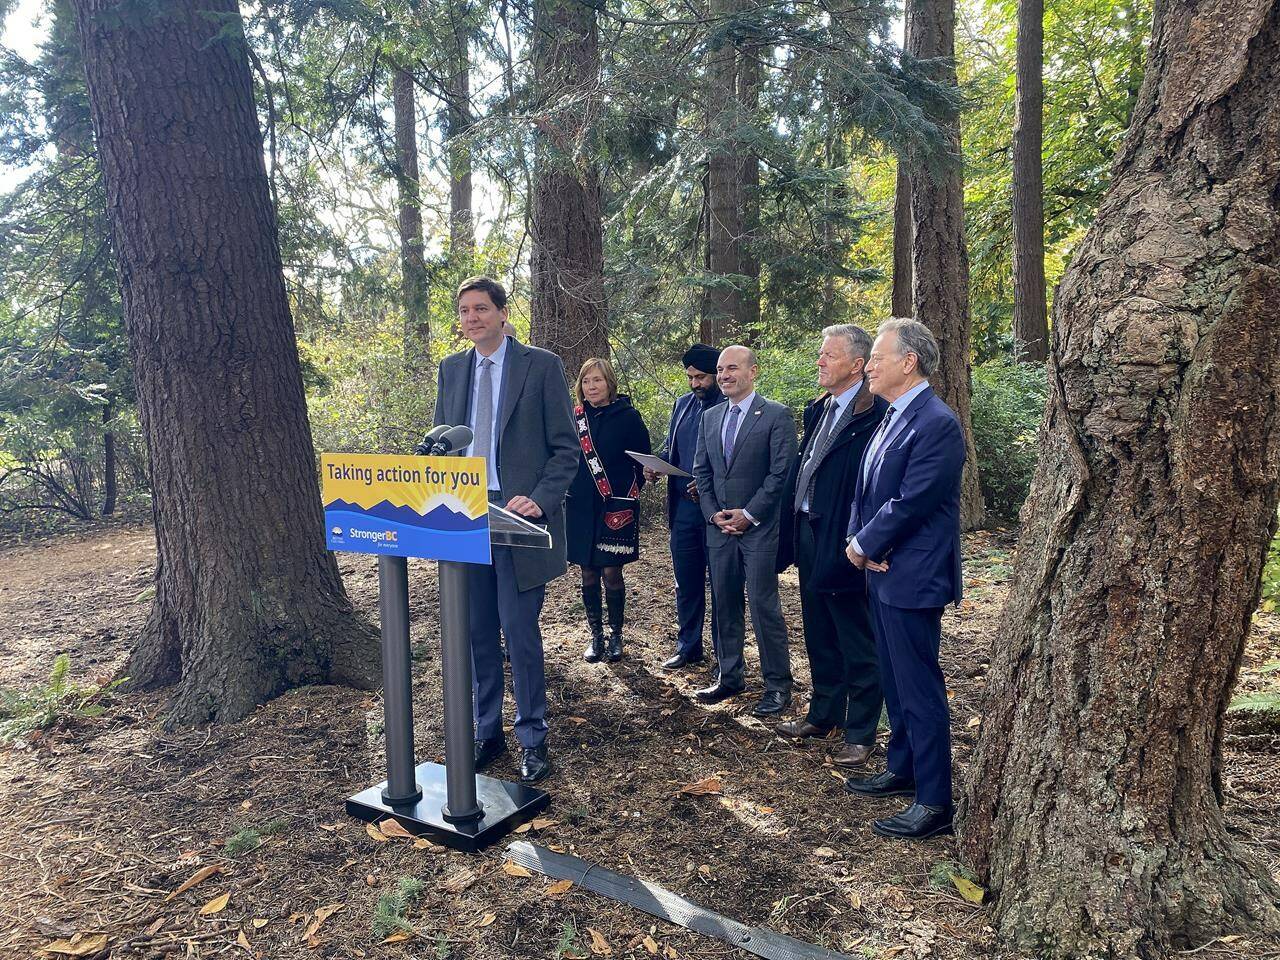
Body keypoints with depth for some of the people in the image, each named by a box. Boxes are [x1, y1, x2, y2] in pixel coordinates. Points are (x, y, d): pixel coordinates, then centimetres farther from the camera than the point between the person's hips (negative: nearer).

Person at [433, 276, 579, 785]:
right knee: (478, 634, 12)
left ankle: (532, 740, 15)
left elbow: (566, 447, -4)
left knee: (521, 634, 0)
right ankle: (487, 733, 26)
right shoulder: (451, 369, 12)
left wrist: (540, 499, -17)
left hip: (518, 518, -5)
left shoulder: (541, 365, -3)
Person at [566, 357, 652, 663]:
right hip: (580, 507, 3)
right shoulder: (575, 417, 7)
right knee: (588, 573, 8)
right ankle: (596, 635, 22)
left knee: (611, 572, -1)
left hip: (616, 508, -3)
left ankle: (615, 636, 16)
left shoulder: (627, 416, -3)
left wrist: (630, 493, -9)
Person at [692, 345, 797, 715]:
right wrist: (713, 514, 1)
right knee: (725, 604, 11)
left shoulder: (776, 415, -6)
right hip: (719, 526, 6)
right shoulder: (710, 417, 12)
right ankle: (730, 676, 24)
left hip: (759, 528, -6)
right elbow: (701, 470, 13)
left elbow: (781, 472, -11)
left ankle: (777, 685, 9)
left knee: (764, 606, -4)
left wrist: (749, 514, -12)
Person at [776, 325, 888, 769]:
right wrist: (796, 529, 11)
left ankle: (861, 733, 20)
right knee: (819, 636, 21)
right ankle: (823, 715, 37)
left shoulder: (875, 415, -17)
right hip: (809, 535, 9)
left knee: (858, 644, 6)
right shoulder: (819, 410, 12)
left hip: (843, 543, -9)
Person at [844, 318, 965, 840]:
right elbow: (867, 489, 15)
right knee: (895, 681, 20)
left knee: (920, 689, -1)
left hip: (912, 577, -10)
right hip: (882, 572, 10)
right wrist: (858, 539, -1)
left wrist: (864, 546, -10)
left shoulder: (936, 424, -18)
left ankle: (934, 803, 11)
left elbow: (908, 504, -22)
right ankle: (902, 770, 36)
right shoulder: (892, 418, 12)